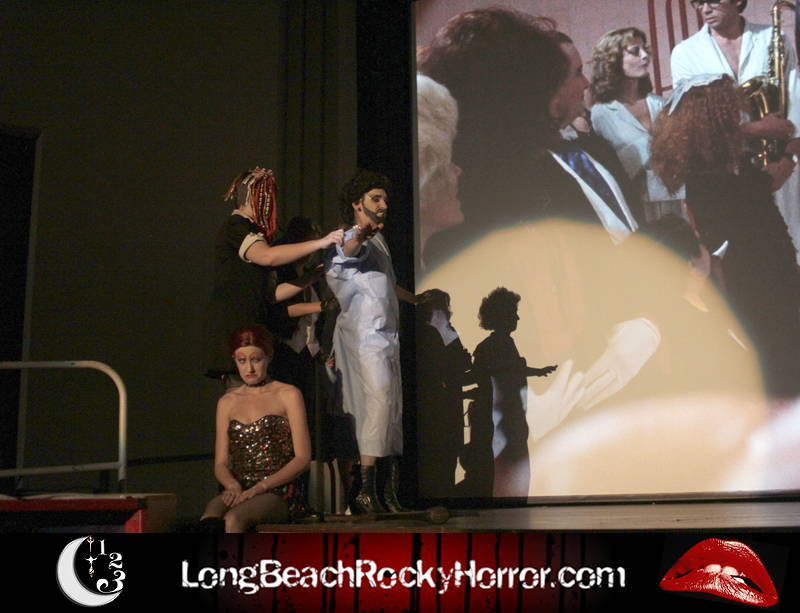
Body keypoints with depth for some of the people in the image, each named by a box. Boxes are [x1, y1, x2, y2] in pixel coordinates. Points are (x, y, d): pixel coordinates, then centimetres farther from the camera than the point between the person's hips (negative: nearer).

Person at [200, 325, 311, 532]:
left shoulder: (288, 395, 6)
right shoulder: (227, 402, 19)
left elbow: (303, 458, -1)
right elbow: (220, 463, 16)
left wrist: (259, 488, -13)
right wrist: (233, 486, -8)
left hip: (281, 493, -3)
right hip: (240, 491, 3)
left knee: (234, 519, -35)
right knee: (210, 515, -33)